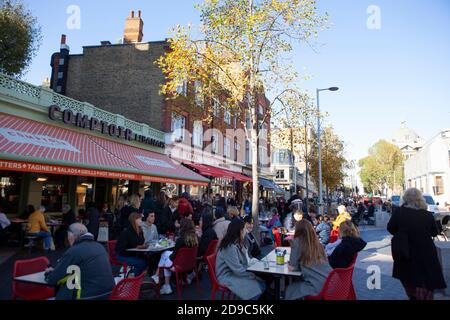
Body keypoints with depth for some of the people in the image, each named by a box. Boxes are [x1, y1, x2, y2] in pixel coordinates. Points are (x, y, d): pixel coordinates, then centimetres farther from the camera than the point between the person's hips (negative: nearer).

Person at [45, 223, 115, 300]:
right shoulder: (99, 246, 10)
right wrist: (56, 270, 23)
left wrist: (49, 273, 21)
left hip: (91, 296, -7)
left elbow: (53, 280, -3)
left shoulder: (74, 251, -11)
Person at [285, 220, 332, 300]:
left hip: (317, 286, -6)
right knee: (296, 284, 29)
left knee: (289, 290, 19)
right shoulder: (317, 242, 10)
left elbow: (292, 267, -3)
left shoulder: (297, 242, -7)